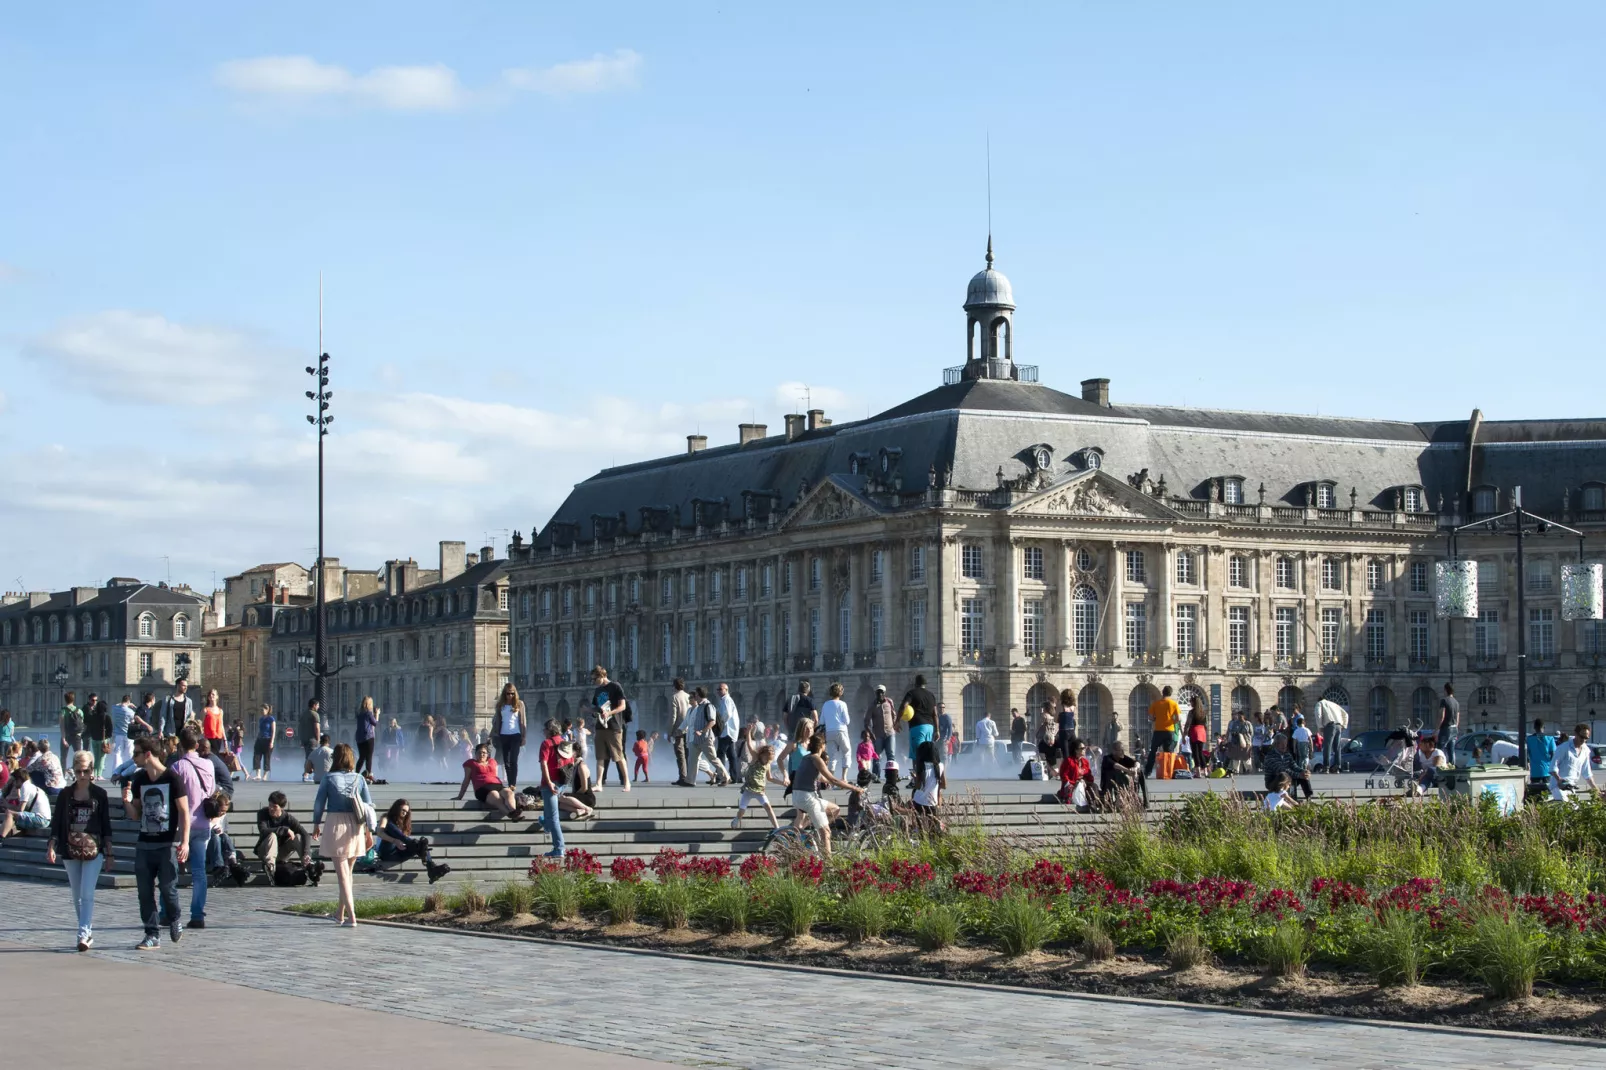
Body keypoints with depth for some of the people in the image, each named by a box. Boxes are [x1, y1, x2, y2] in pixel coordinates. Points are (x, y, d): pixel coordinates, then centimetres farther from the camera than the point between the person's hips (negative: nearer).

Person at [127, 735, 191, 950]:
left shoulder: (172, 779, -6)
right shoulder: (138, 780, 10)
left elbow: (184, 811, -6)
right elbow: (136, 815, 15)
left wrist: (184, 842, -14)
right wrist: (127, 801, -6)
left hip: (168, 843, -5)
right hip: (144, 843, 5)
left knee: (168, 888, -7)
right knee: (145, 892, 1)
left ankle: (174, 920, 21)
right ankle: (153, 935, 7)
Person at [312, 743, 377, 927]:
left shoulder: (329, 779, -7)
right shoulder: (359, 779, 1)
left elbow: (319, 803, -1)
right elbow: (368, 806, 1)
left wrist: (316, 824, 14)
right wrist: (369, 832, 7)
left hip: (336, 826, -3)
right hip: (355, 829, 3)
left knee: (342, 873, -1)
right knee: (348, 871, 18)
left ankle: (351, 916, -9)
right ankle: (341, 913, 29)